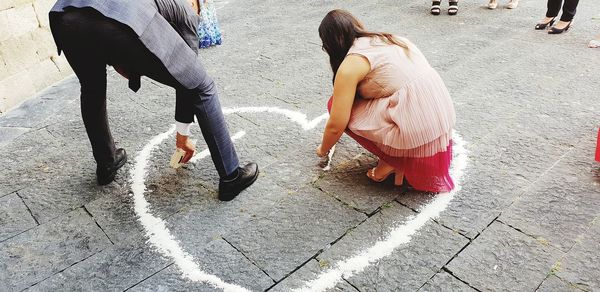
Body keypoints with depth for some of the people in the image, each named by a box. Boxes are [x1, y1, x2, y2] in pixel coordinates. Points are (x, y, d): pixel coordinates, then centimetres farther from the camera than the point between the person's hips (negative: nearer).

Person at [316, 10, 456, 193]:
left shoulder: (350, 65, -8)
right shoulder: (384, 40, 16)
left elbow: (336, 126, -6)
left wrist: (323, 149, 17)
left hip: (417, 130, -8)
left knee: (339, 104, 4)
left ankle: (392, 161, 6)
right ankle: (398, 157, 16)